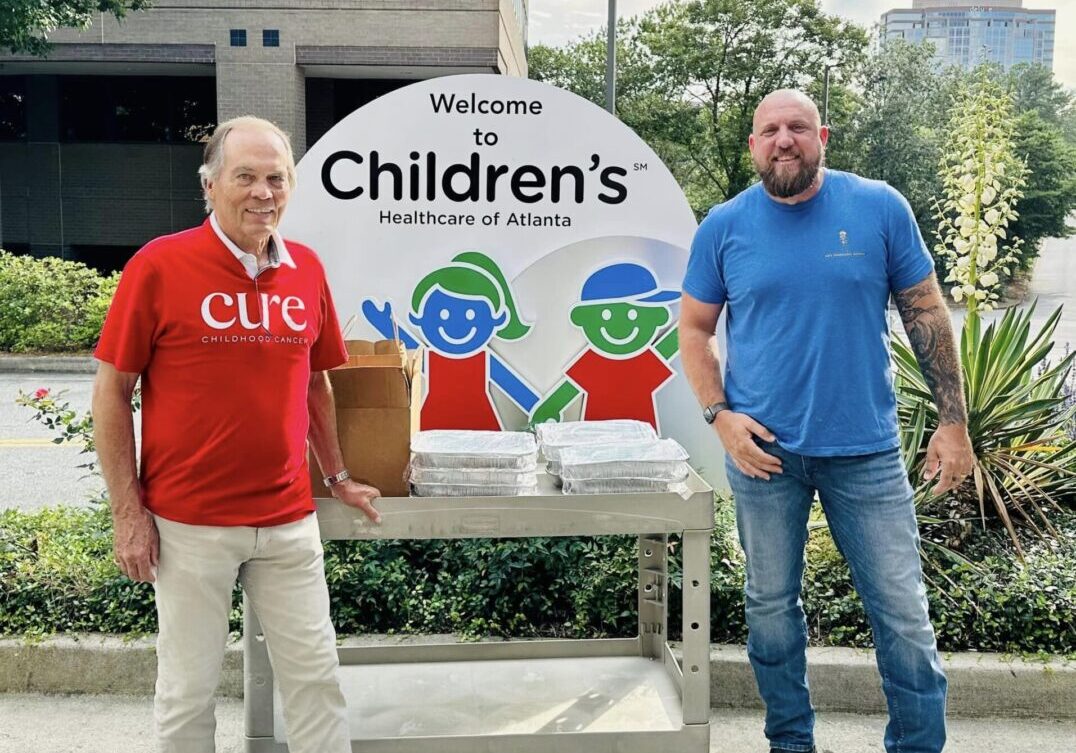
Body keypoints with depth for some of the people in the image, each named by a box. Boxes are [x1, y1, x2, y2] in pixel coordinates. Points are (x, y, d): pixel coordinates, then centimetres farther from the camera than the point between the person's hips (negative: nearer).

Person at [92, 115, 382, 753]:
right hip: (188, 524, -3)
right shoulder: (159, 266, -8)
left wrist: (338, 475, 17)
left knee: (315, 676, 11)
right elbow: (112, 394, -5)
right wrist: (129, 514, -7)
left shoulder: (307, 269, 4)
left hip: (289, 520, 4)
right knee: (188, 687, 11)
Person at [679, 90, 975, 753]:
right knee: (772, 605, 13)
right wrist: (720, 416, -7)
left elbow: (927, 313, 3)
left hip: (867, 450, -1)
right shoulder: (724, 225, 1)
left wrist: (954, 421, -2)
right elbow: (694, 329, 7)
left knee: (905, 614, 3)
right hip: (764, 450, 1)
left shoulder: (880, 207, -1)